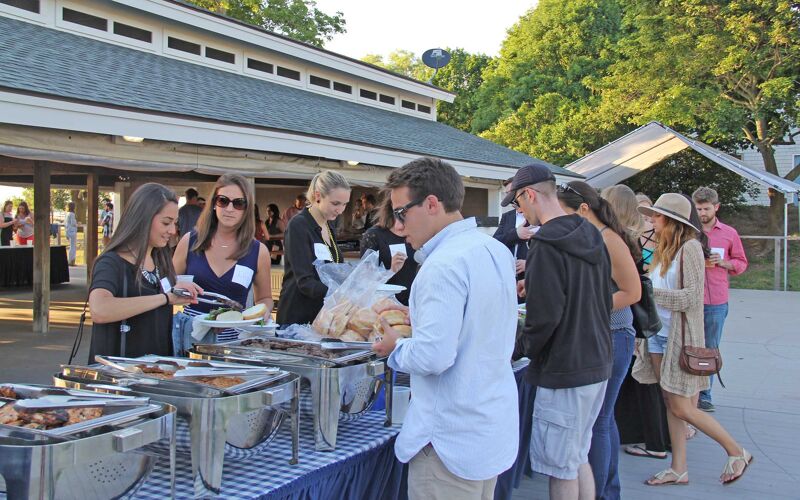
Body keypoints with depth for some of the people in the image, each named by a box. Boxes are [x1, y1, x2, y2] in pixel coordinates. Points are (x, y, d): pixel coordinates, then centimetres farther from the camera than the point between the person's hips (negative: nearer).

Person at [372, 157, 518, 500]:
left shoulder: (444, 265, -22)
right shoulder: (496, 251, 6)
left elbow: (434, 357, -27)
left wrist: (396, 348, -8)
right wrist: (421, 317, 15)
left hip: (454, 441, -9)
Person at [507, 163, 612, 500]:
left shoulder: (546, 246, -19)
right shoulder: (592, 236, 8)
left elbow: (544, 317, -21)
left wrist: (523, 346, -3)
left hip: (564, 371, -9)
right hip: (598, 363, 9)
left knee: (561, 467, 3)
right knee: (578, 457, 20)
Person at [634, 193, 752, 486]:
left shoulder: (690, 248, -14)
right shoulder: (664, 249, 10)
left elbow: (692, 296, -19)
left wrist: (649, 292, -20)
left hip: (680, 335, -8)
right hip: (660, 333, 8)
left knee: (681, 408, -3)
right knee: (671, 404, 10)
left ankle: (737, 452, 14)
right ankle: (678, 469, 17)